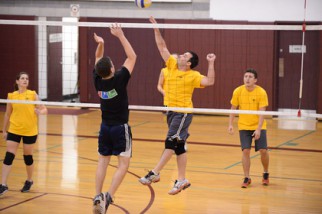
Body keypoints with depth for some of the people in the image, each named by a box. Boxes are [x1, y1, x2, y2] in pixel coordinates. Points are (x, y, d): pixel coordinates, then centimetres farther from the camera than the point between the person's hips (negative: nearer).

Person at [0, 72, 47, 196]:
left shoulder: (33, 94, -3)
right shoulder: (11, 96, 1)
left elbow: (44, 109, -4)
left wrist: (40, 112, -27)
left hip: (30, 131, -1)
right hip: (14, 130, 1)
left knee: (28, 157, 10)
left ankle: (29, 181, 31)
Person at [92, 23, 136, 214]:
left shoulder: (98, 81, -7)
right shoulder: (119, 79, -20)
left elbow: (98, 61, 12)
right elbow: (132, 57, -11)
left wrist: (100, 44, -3)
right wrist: (120, 35, -10)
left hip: (105, 127, 5)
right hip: (121, 128, -5)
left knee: (103, 161, 12)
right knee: (124, 164, -2)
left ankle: (98, 197, 6)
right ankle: (108, 197, -16)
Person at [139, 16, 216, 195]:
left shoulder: (193, 75, -9)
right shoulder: (172, 66, 7)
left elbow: (209, 82, -22)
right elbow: (162, 47, 9)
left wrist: (211, 63, -24)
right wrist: (156, 28, 5)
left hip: (183, 112, -7)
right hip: (172, 111, 7)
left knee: (171, 143, -11)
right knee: (178, 146, 9)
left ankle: (154, 174, -11)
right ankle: (182, 180, 15)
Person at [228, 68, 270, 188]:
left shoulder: (261, 92, -13)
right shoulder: (238, 91, -6)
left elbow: (262, 112, -15)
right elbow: (233, 109, 4)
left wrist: (258, 129, -22)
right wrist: (230, 124, -3)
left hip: (258, 127, -1)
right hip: (244, 126, 1)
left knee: (263, 151, -6)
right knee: (246, 151, -8)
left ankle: (266, 174, 21)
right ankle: (247, 178, 4)